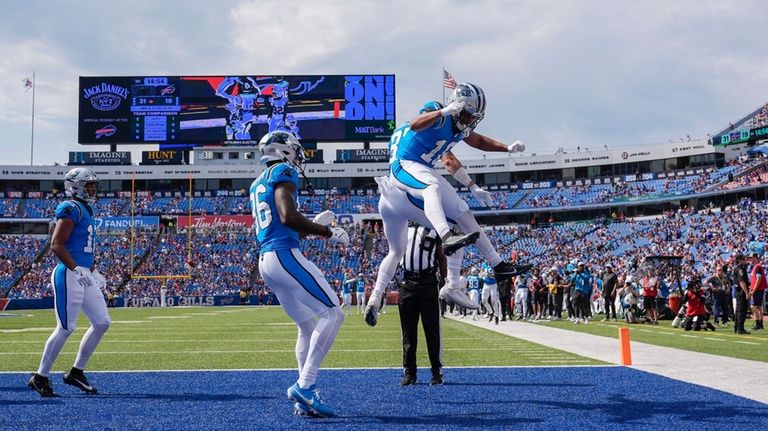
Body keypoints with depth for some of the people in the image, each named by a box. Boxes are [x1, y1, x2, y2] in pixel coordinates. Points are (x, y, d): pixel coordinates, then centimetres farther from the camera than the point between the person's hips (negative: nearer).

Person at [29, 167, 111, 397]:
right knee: (65, 328, -5)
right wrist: (77, 271, -22)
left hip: (83, 276, 10)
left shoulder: (86, 210, 18)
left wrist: (93, 271, 20)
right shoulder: (71, 209, -12)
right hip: (69, 275, -10)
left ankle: (76, 372, 17)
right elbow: (56, 245, -19)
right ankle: (40, 377, 8)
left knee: (102, 322, 8)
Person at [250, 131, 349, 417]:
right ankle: (305, 386, -14)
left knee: (308, 326, 14)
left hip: (266, 260, 10)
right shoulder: (283, 172, -4)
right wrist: (328, 232, -9)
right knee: (332, 314, -8)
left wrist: (314, 225, 27)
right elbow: (288, 216, -19)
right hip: (285, 256, -10)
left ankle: (305, 400, 11)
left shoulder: (258, 184, 23)